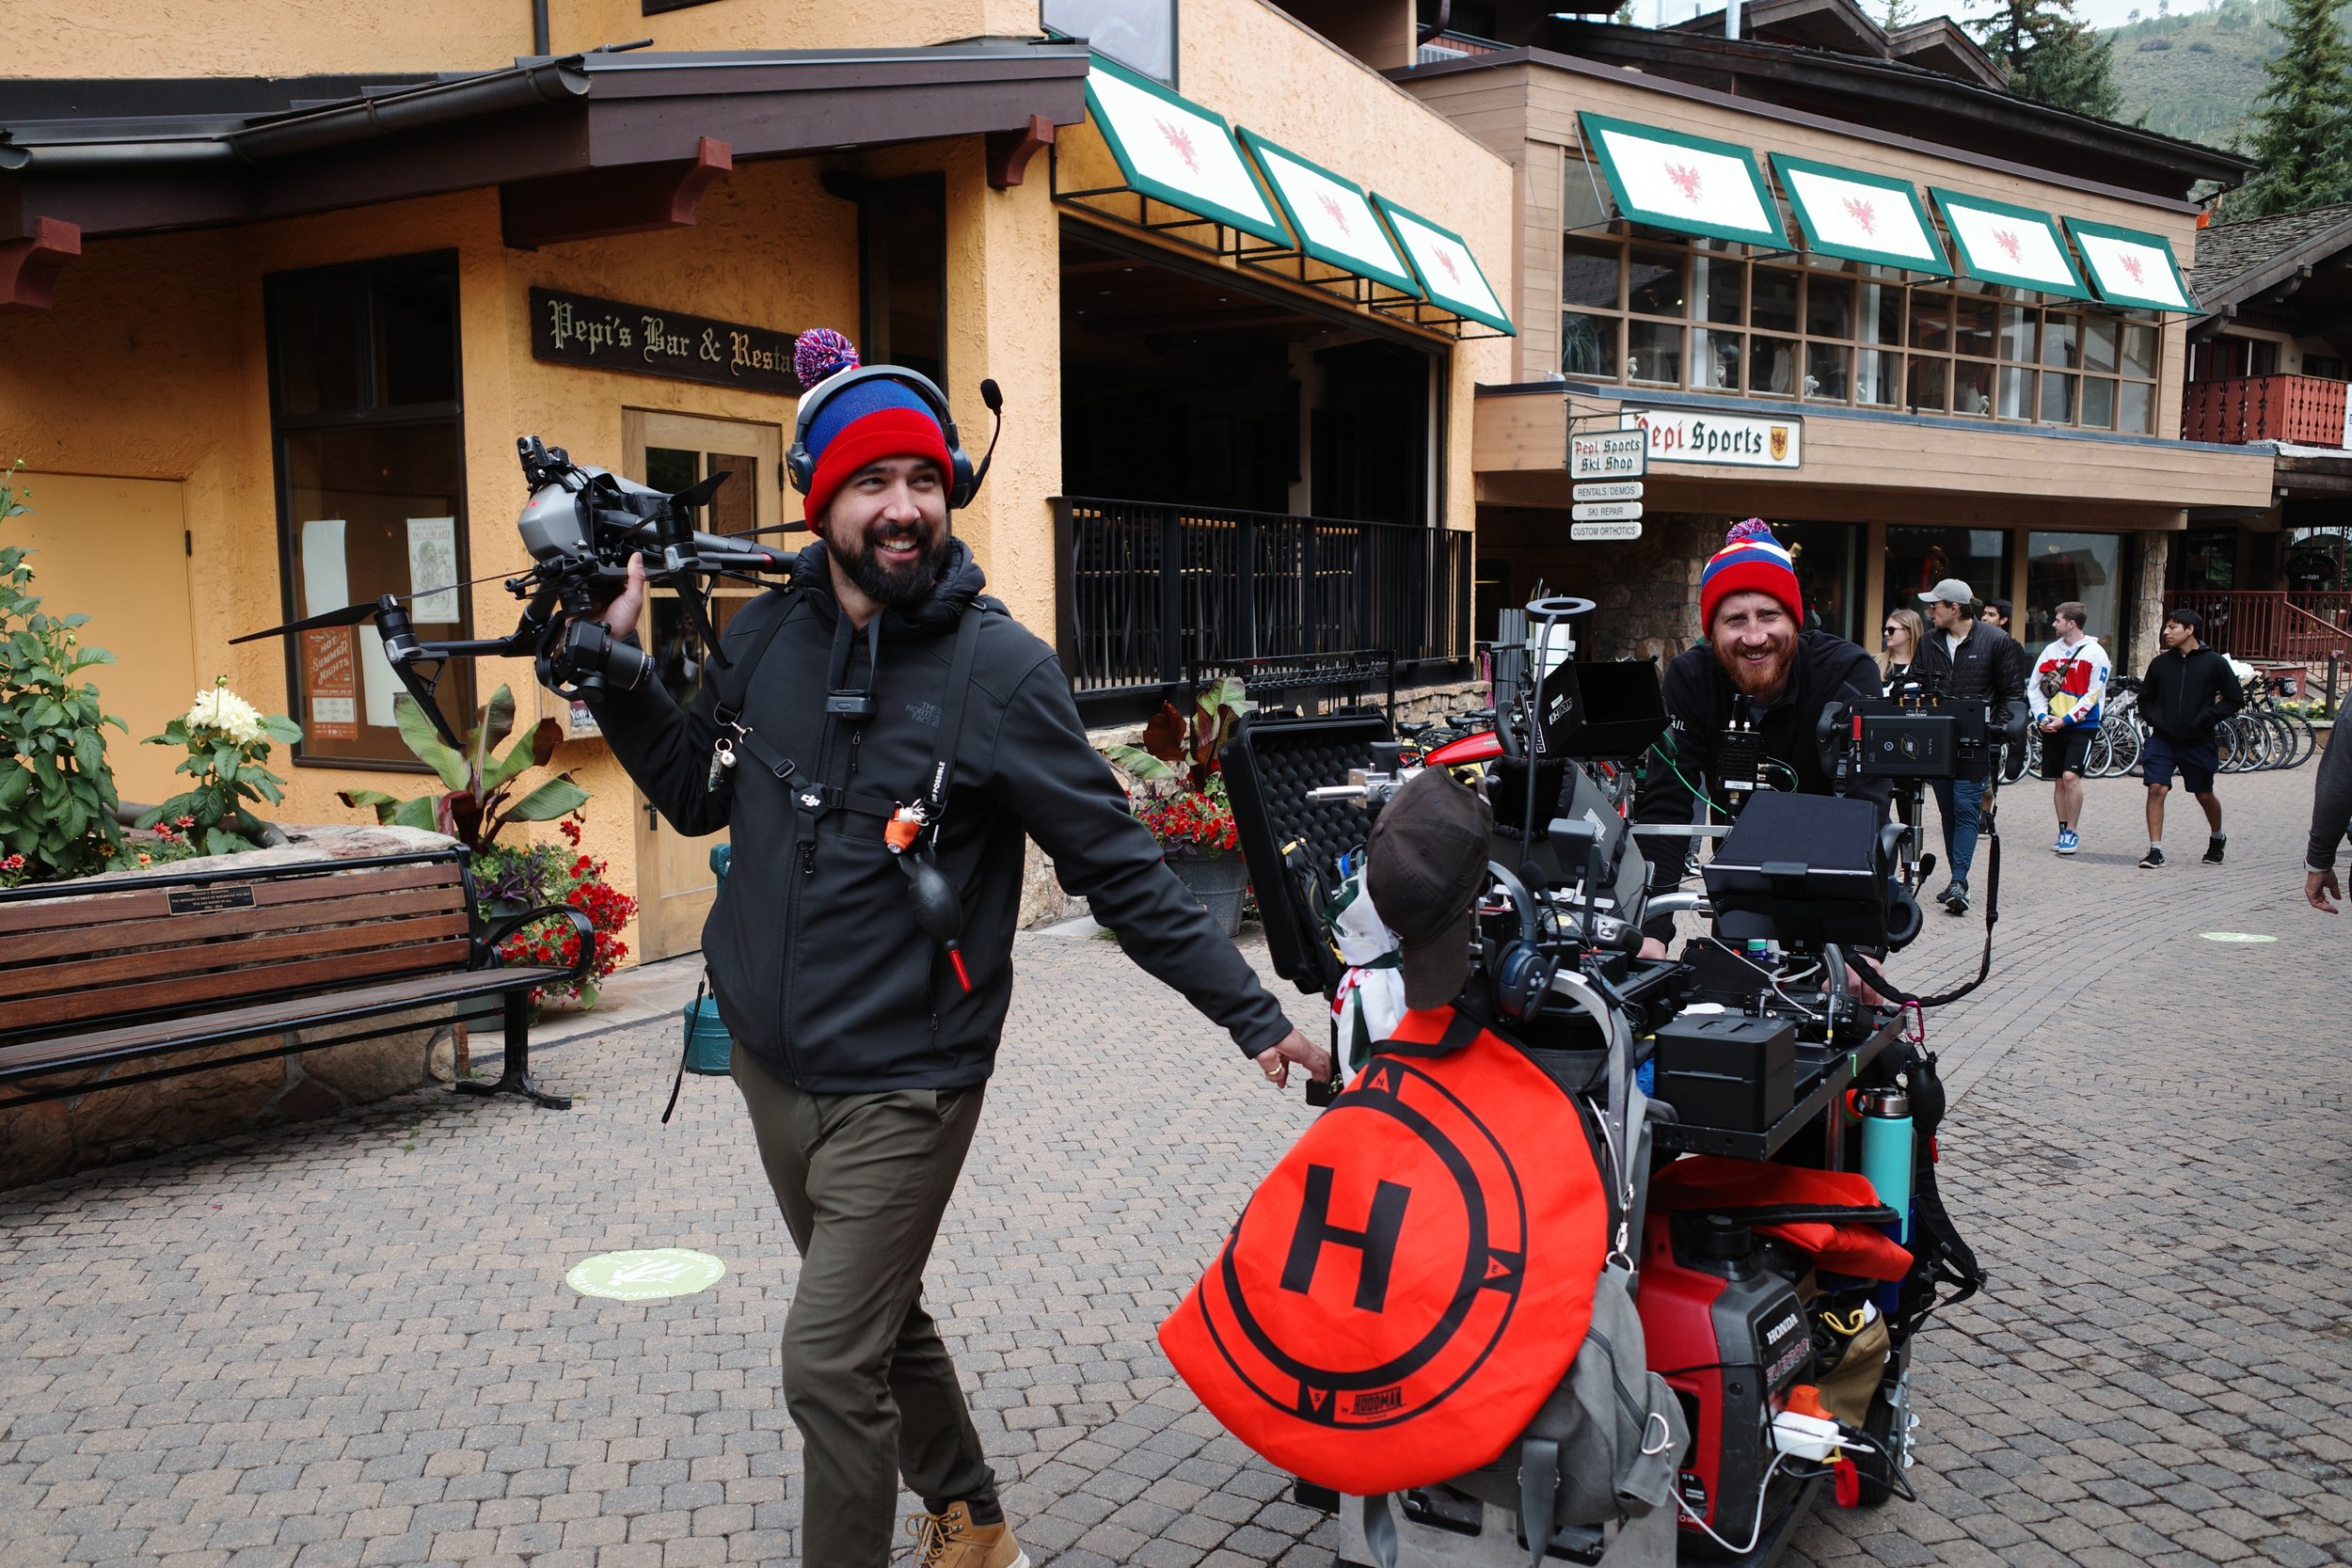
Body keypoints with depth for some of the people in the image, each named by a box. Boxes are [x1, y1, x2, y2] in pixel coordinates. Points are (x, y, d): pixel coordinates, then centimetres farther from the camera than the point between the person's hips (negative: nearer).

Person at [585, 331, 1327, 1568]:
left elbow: (1120, 869, -13)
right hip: (768, 1061, 6)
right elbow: (695, 792, 14)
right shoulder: (765, 637, -1)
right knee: (877, 1317, 22)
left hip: (902, 1087, -6)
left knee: (829, 1366, -7)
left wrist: (1255, 1014, -14)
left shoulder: (998, 668, -16)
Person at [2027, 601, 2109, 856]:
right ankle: (2063, 831, 16)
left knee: (2071, 776, -15)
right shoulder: (2051, 650, 9)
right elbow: (2034, 687, 11)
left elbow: (2093, 695, -9)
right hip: (2051, 727, 5)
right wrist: (2042, 717, -4)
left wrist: (2065, 720, -15)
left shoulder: (2095, 653, -5)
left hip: (2081, 726, -5)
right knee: (2059, 780, 8)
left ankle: (2073, 833, -6)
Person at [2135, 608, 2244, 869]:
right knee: (2156, 789, -12)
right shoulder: (2160, 663, 3)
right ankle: (2155, 850, -7)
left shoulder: (2214, 663, -4)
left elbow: (2235, 699, 0)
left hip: (2198, 742, -1)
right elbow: (2145, 699, 15)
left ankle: (2218, 838, 40)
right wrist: (2154, 720, -3)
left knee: (2205, 795, 12)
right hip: (2162, 740, 1)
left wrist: (2206, 719, -11)